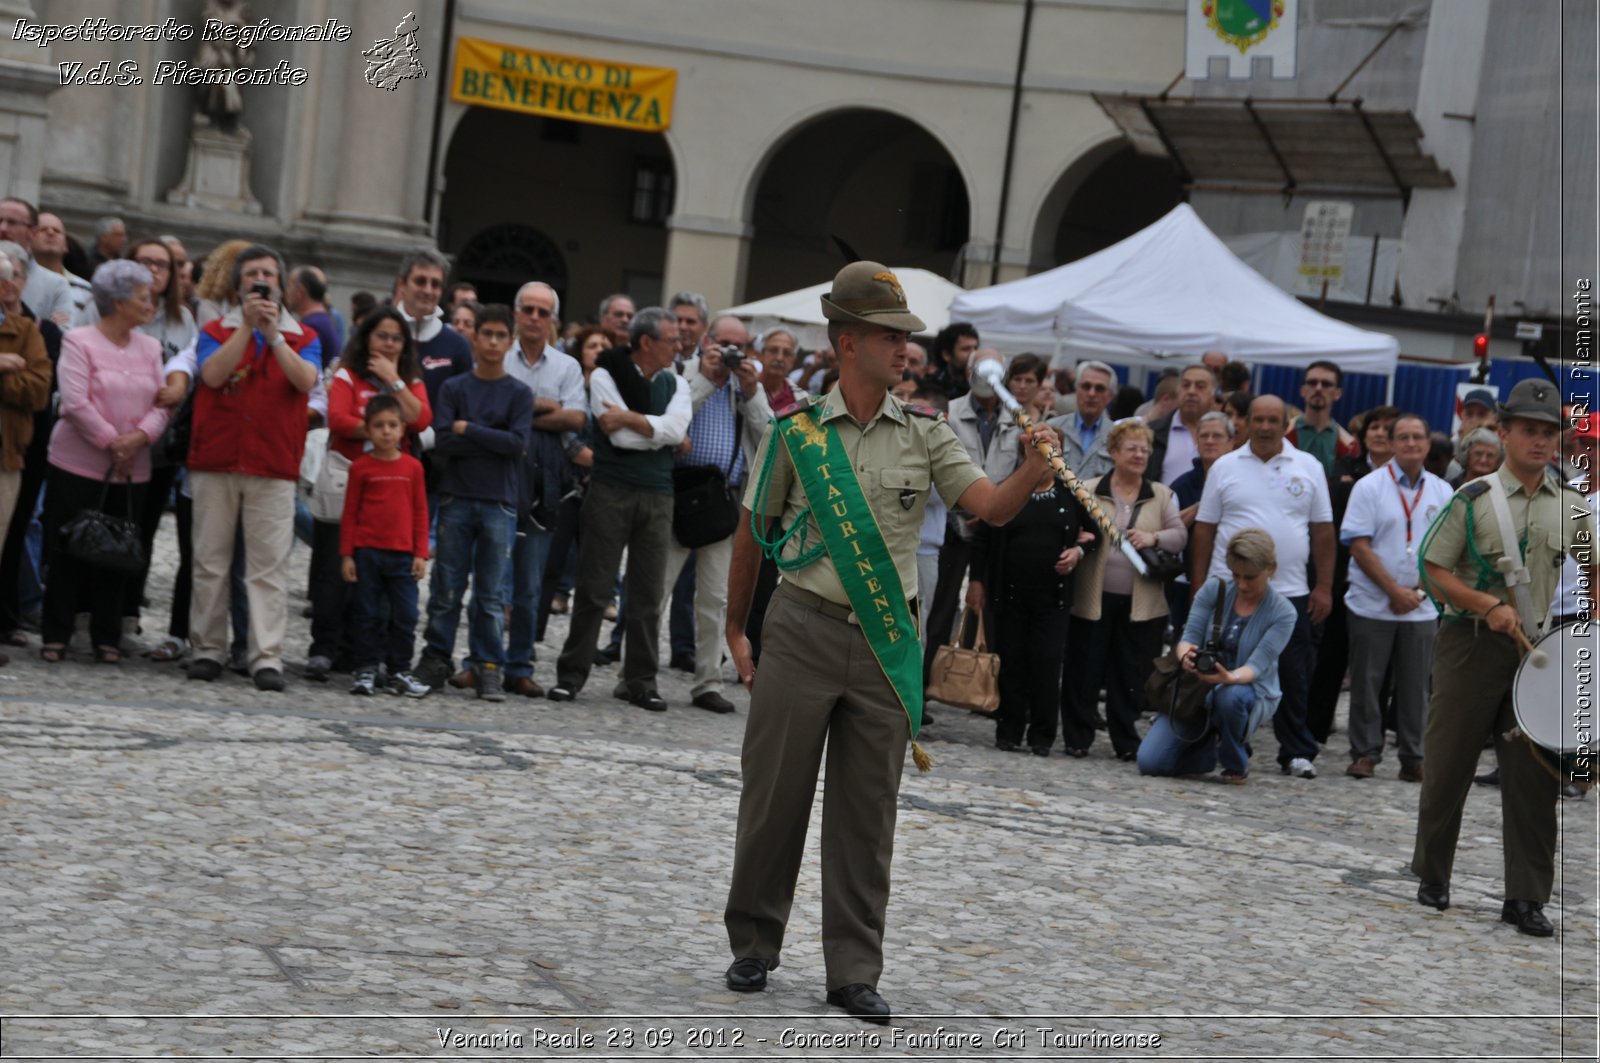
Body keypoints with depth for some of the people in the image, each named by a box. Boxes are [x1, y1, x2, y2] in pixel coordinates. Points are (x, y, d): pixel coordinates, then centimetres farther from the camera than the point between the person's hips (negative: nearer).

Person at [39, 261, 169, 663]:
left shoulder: (150, 348, 12)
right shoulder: (79, 342, -4)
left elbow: (161, 404, 4)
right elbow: (76, 402, -14)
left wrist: (139, 437, -13)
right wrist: (111, 441, -16)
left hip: (131, 470, 5)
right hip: (79, 464, -5)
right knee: (69, 554, -1)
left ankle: (107, 638, 12)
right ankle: (56, 636, 5)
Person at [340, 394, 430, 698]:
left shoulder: (412, 467, 4)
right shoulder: (361, 467, 0)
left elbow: (420, 512, 8)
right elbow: (350, 513, 3)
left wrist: (421, 554, 3)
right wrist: (346, 554, -1)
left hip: (403, 555, 1)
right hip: (367, 552, -1)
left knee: (405, 615, 2)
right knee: (368, 614, 5)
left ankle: (399, 672, 11)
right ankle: (366, 670, 12)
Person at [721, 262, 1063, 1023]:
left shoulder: (924, 434, 5)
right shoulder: (797, 430, 0)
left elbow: (992, 507, -4)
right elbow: (752, 532, 7)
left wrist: (1035, 470, -24)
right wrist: (736, 630, 9)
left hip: (887, 640, 2)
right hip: (803, 631, -2)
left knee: (866, 812, 5)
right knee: (773, 797, 4)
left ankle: (854, 971, 11)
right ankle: (753, 946, 20)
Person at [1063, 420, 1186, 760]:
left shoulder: (1161, 496, 10)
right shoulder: (1089, 491, 5)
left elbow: (1180, 536, 4)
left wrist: (1154, 537, -14)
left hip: (1140, 601, 1)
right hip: (1094, 598, -1)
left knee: (1131, 673, 6)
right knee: (1084, 670, 2)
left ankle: (1126, 741, 14)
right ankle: (1077, 738, 11)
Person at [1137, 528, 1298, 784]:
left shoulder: (1283, 613, -11)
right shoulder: (1213, 590, -4)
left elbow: (1257, 665, -20)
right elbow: (1189, 637, -9)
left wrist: (1230, 678, -44)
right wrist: (1186, 656, -35)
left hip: (1249, 692, -3)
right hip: (1197, 688, 3)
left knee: (1230, 696, -42)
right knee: (1150, 761, -16)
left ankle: (1237, 764, -10)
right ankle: (1211, 749, 17)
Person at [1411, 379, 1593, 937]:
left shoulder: (1572, 505, 8)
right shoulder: (1473, 499, -3)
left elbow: (1591, 571, 18)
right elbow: (1434, 572, -4)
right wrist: (1490, 607, -16)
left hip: (1540, 651, 3)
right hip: (1473, 645, -3)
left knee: (1533, 775, 0)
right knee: (1449, 764, 4)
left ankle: (1526, 897, 6)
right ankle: (1432, 876, 21)